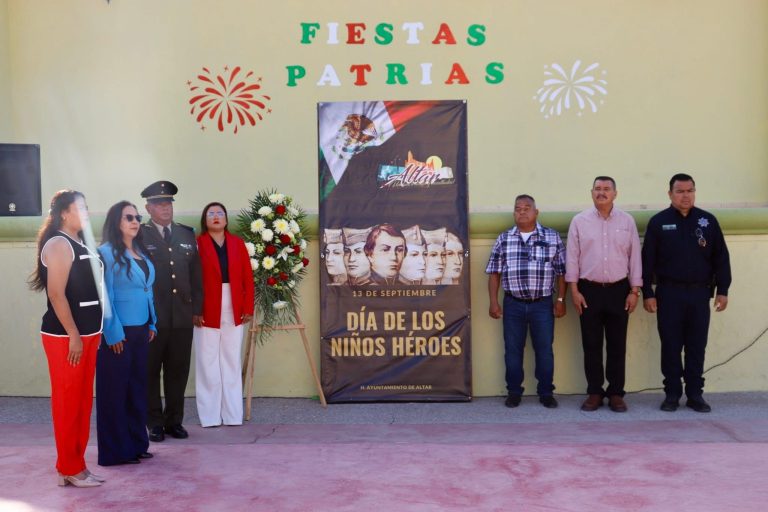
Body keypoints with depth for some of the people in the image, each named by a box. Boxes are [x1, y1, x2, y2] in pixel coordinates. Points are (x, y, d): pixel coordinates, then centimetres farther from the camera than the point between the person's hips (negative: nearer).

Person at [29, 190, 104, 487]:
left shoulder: (79, 244, 16)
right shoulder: (59, 244, -11)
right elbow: (56, 293, -18)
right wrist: (73, 336, -19)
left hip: (85, 333, 9)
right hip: (66, 336, -9)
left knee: (82, 401, 12)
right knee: (67, 402, -1)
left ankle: (76, 464, 21)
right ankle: (69, 469, 8)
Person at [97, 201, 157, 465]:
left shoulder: (141, 253, 13)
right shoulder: (107, 252, -9)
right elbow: (104, 295, -13)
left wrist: (152, 323, 11)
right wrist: (113, 332, -15)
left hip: (140, 331, 7)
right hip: (118, 333, -7)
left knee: (137, 386, 12)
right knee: (116, 389, 2)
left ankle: (136, 444, 22)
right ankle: (116, 450, 11)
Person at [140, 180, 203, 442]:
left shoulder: (187, 234, 12)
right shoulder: (138, 235, -1)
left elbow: (196, 274, 12)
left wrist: (197, 309, 8)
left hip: (183, 317, 3)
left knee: (178, 371, 8)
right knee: (150, 372, 5)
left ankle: (174, 421, 19)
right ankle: (155, 423, 16)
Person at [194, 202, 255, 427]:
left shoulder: (237, 243, 8)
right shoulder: (198, 243, -1)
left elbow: (248, 277, 6)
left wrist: (248, 307, 0)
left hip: (234, 311, 3)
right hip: (207, 310, -3)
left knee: (232, 361, 9)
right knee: (208, 362, 3)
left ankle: (233, 414, 15)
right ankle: (210, 415, 9)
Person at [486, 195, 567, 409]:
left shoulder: (552, 237, 4)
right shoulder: (503, 239, 6)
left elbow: (561, 272, 4)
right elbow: (494, 272, 6)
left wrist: (560, 299, -1)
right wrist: (494, 302, 1)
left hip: (542, 304, -1)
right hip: (513, 304, 1)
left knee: (544, 349, 3)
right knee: (512, 349, 6)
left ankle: (546, 393, 16)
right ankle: (513, 392, 17)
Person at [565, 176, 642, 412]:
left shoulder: (627, 221, 5)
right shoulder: (579, 221, 2)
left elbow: (634, 257, 5)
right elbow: (572, 257, 1)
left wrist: (634, 291, 1)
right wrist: (574, 290, -4)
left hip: (618, 290, 1)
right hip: (589, 290, 0)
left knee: (617, 345, 5)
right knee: (591, 344, 4)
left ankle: (616, 393, 14)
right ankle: (594, 392, 13)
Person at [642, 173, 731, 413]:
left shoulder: (708, 220, 5)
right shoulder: (658, 222, 1)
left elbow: (721, 257, 6)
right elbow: (647, 260, 0)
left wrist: (722, 290, 1)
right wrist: (647, 293, -5)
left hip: (699, 293, 1)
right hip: (669, 292, -1)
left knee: (697, 347, 6)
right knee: (671, 346, 4)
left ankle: (695, 394, 15)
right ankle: (672, 393, 14)